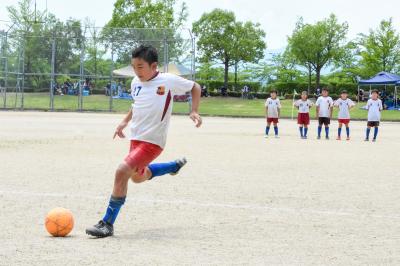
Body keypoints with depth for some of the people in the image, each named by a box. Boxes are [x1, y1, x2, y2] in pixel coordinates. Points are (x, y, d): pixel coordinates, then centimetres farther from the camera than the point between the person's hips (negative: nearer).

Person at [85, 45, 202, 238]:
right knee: (138, 177, 27)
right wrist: (125, 121, 13)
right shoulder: (136, 83, 4)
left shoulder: (169, 81, -12)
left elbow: (195, 87, 3)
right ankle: (175, 166, 50)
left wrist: (194, 111, -7)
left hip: (152, 141, -8)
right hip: (135, 138, 8)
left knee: (122, 171, -23)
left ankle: (108, 223, -15)